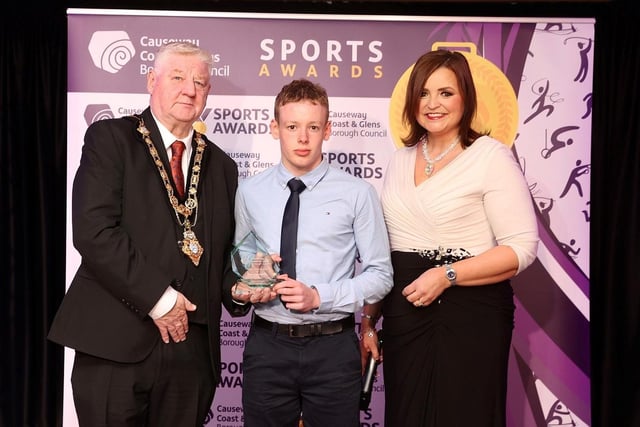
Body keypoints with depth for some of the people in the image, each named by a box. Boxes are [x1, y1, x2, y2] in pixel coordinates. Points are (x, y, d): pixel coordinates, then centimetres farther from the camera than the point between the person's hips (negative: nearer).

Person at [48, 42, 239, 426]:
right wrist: (158, 299, -14)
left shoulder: (221, 165, 14)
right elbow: (93, 231, -12)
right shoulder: (109, 138, 0)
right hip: (116, 343, -4)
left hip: (194, 347, 4)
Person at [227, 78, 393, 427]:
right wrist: (240, 290, -9)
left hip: (334, 346, -2)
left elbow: (380, 275, -3)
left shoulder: (357, 193, -5)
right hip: (267, 345, 2)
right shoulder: (249, 192, 3)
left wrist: (319, 297, -14)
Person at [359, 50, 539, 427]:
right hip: (403, 314, 5)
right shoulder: (400, 159, 10)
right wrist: (369, 319, 11)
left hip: (471, 314, -5)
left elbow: (522, 247, -12)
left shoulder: (491, 156, -7)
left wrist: (448, 275, -20)